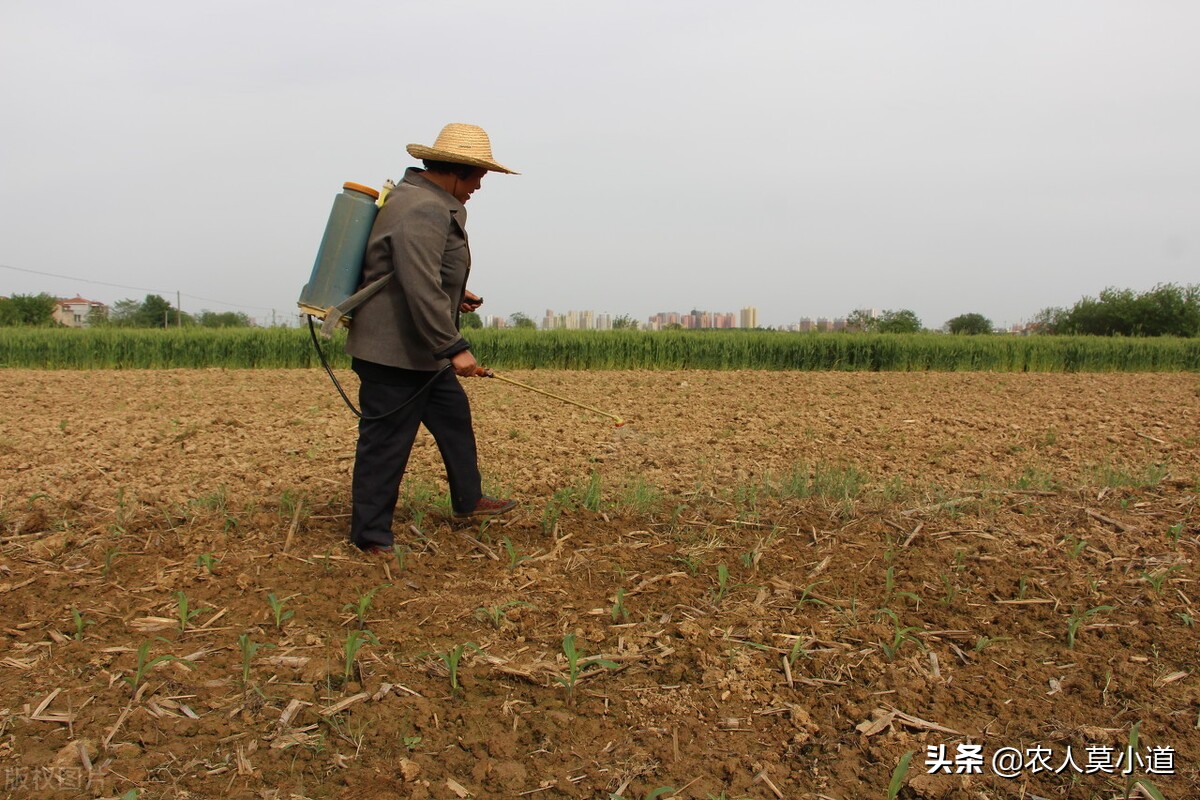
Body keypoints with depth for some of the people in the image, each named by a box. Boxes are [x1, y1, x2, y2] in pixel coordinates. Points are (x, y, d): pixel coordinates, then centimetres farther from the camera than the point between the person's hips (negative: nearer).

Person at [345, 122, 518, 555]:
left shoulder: (432, 204, 14)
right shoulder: (423, 212, -22)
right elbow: (421, 290, -30)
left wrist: (455, 296, 15)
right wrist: (455, 347, -26)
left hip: (421, 351, 11)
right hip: (394, 351, -11)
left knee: (454, 416, 21)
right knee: (386, 443, -2)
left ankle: (468, 501, 36)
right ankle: (370, 536, 11)